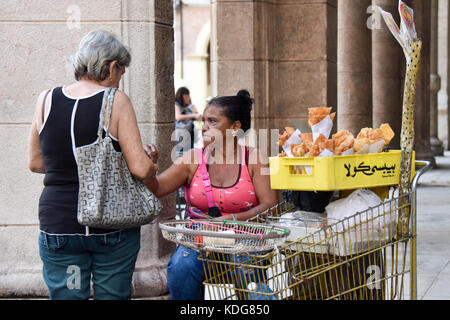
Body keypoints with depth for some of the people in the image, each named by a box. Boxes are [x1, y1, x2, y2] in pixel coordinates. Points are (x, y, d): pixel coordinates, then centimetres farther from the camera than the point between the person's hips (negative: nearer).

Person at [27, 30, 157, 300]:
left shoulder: (46, 100, 2)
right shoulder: (116, 101, -9)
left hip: (58, 224, 3)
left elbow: (35, 163, 12)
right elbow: (140, 168, -13)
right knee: (113, 295, 10)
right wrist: (153, 168, 9)